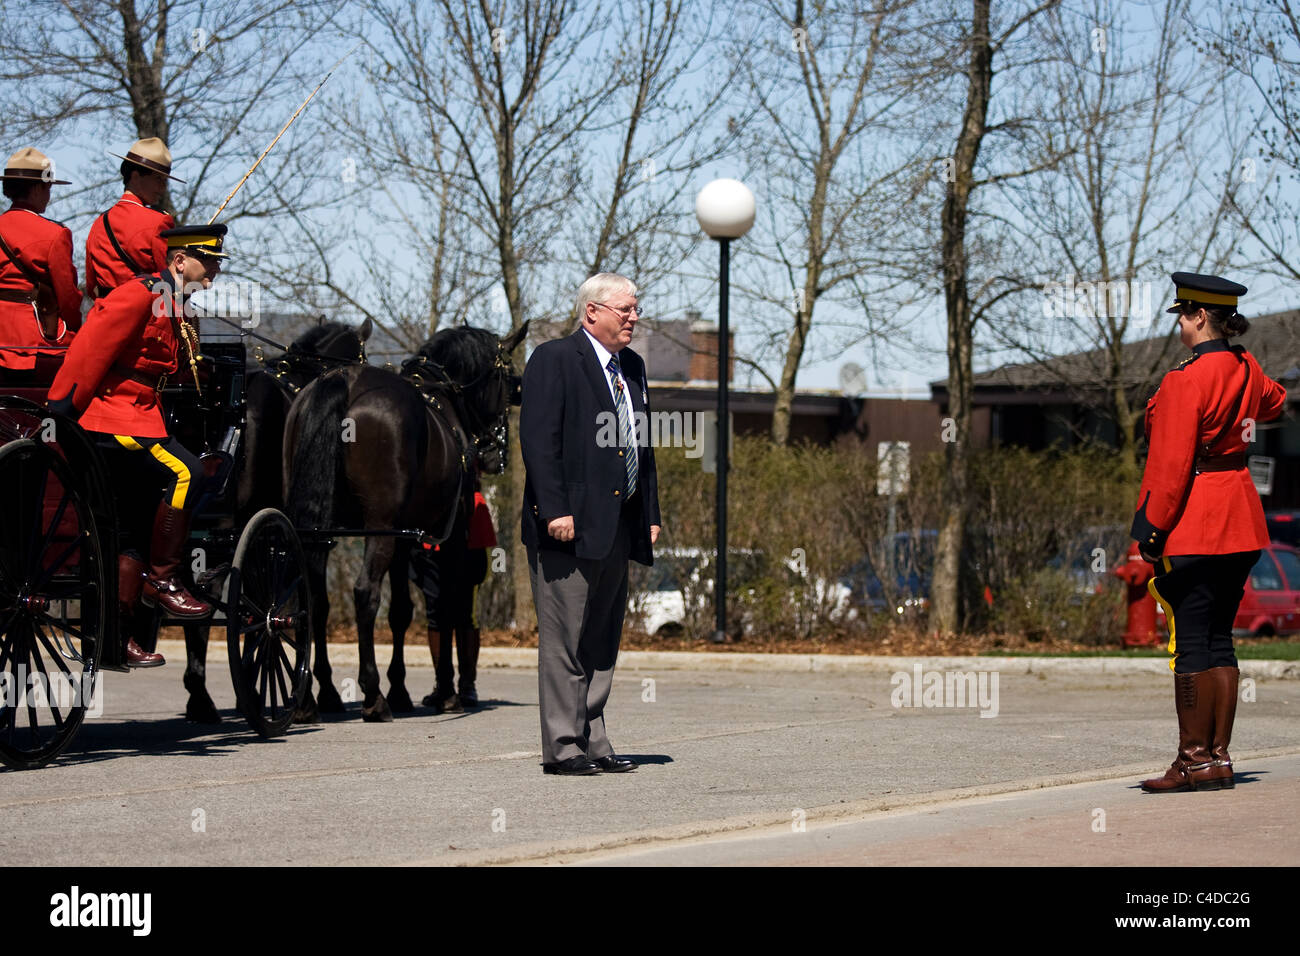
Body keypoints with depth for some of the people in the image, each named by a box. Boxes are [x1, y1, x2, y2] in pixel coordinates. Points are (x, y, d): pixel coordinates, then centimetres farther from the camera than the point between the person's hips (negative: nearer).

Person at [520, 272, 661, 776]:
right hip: (570, 525, -8)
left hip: (618, 526, 8)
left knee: (603, 641, 11)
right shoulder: (554, 360, -6)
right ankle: (562, 747, -3)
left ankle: (592, 742, 16)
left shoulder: (631, 367, 19)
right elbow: (538, 440, -13)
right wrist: (555, 511, -20)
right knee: (564, 642, -5)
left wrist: (650, 515, 16)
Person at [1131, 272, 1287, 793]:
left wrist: (1151, 530, -14)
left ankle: (1195, 760, -2)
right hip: (1240, 522, 8)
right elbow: (1276, 402, 31)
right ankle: (1219, 756, 13)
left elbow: (1171, 465, -19)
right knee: (1219, 638, 11)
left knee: (1191, 643, -4)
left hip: (1192, 529, -8)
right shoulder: (1246, 369, 6)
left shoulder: (1186, 379, -17)